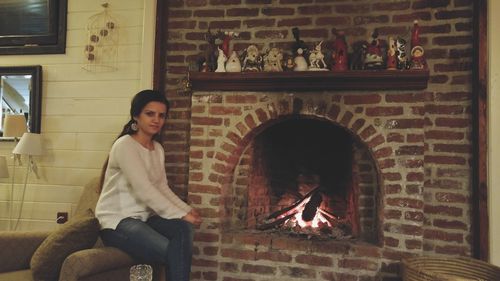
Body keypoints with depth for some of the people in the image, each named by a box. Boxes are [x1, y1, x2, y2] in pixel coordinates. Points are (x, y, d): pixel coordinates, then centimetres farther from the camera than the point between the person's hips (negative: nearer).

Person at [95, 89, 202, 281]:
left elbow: (163, 188, 8)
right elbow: (144, 191, -23)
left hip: (144, 217, 7)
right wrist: (181, 215, -23)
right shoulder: (125, 145, -15)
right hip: (117, 221, -6)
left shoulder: (158, 149, 11)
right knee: (172, 253, -25)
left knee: (183, 229, -23)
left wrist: (186, 210, -9)